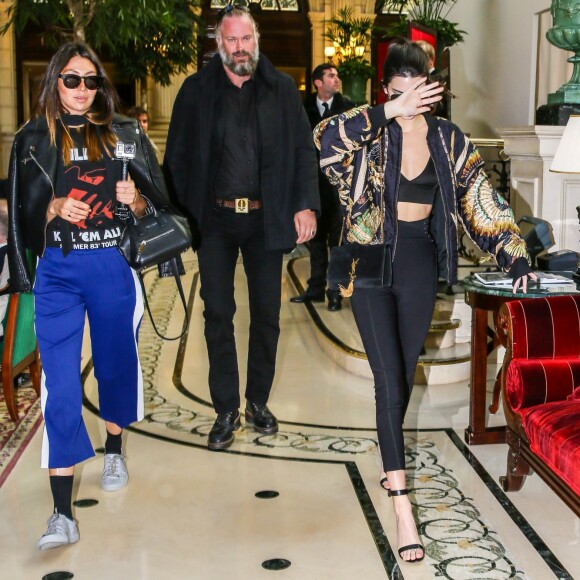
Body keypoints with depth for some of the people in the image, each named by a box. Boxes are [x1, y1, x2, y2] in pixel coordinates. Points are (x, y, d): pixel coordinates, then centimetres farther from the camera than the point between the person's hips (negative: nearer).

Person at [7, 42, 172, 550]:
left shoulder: (124, 133, 3)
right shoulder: (34, 139, 4)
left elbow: (158, 200, 5)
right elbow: (23, 215, 5)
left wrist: (136, 201, -16)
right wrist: (55, 209, -14)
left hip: (114, 267, 1)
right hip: (58, 271, 0)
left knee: (116, 364, 15)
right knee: (60, 384, -6)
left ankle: (114, 451, 44)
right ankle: (62, 513, -4)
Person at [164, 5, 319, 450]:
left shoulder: (282, 89, 5)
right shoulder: (196, 90, 3)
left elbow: (303, 149, 4)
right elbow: (177, 156, 4)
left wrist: (306, 204, -6)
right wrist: (184, 212, -6)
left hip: (265, 218, 1)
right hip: (215, 218, -1)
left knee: (267, 314, 9)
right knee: (218, 315, 2)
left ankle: (258, 403, 25)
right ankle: (226, 411, 13)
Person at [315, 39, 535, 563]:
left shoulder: (449, 140, 3)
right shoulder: (372, 132, -6)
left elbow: (483, 202, 4)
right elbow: (326, 138, -28)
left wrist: (516, 258, -2)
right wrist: (392, 110, -31)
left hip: (419, 260, 3)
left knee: (405, 371, 14)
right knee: (389, 376, -8)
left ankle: (390, 461, 39)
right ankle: (401, 501, -7)